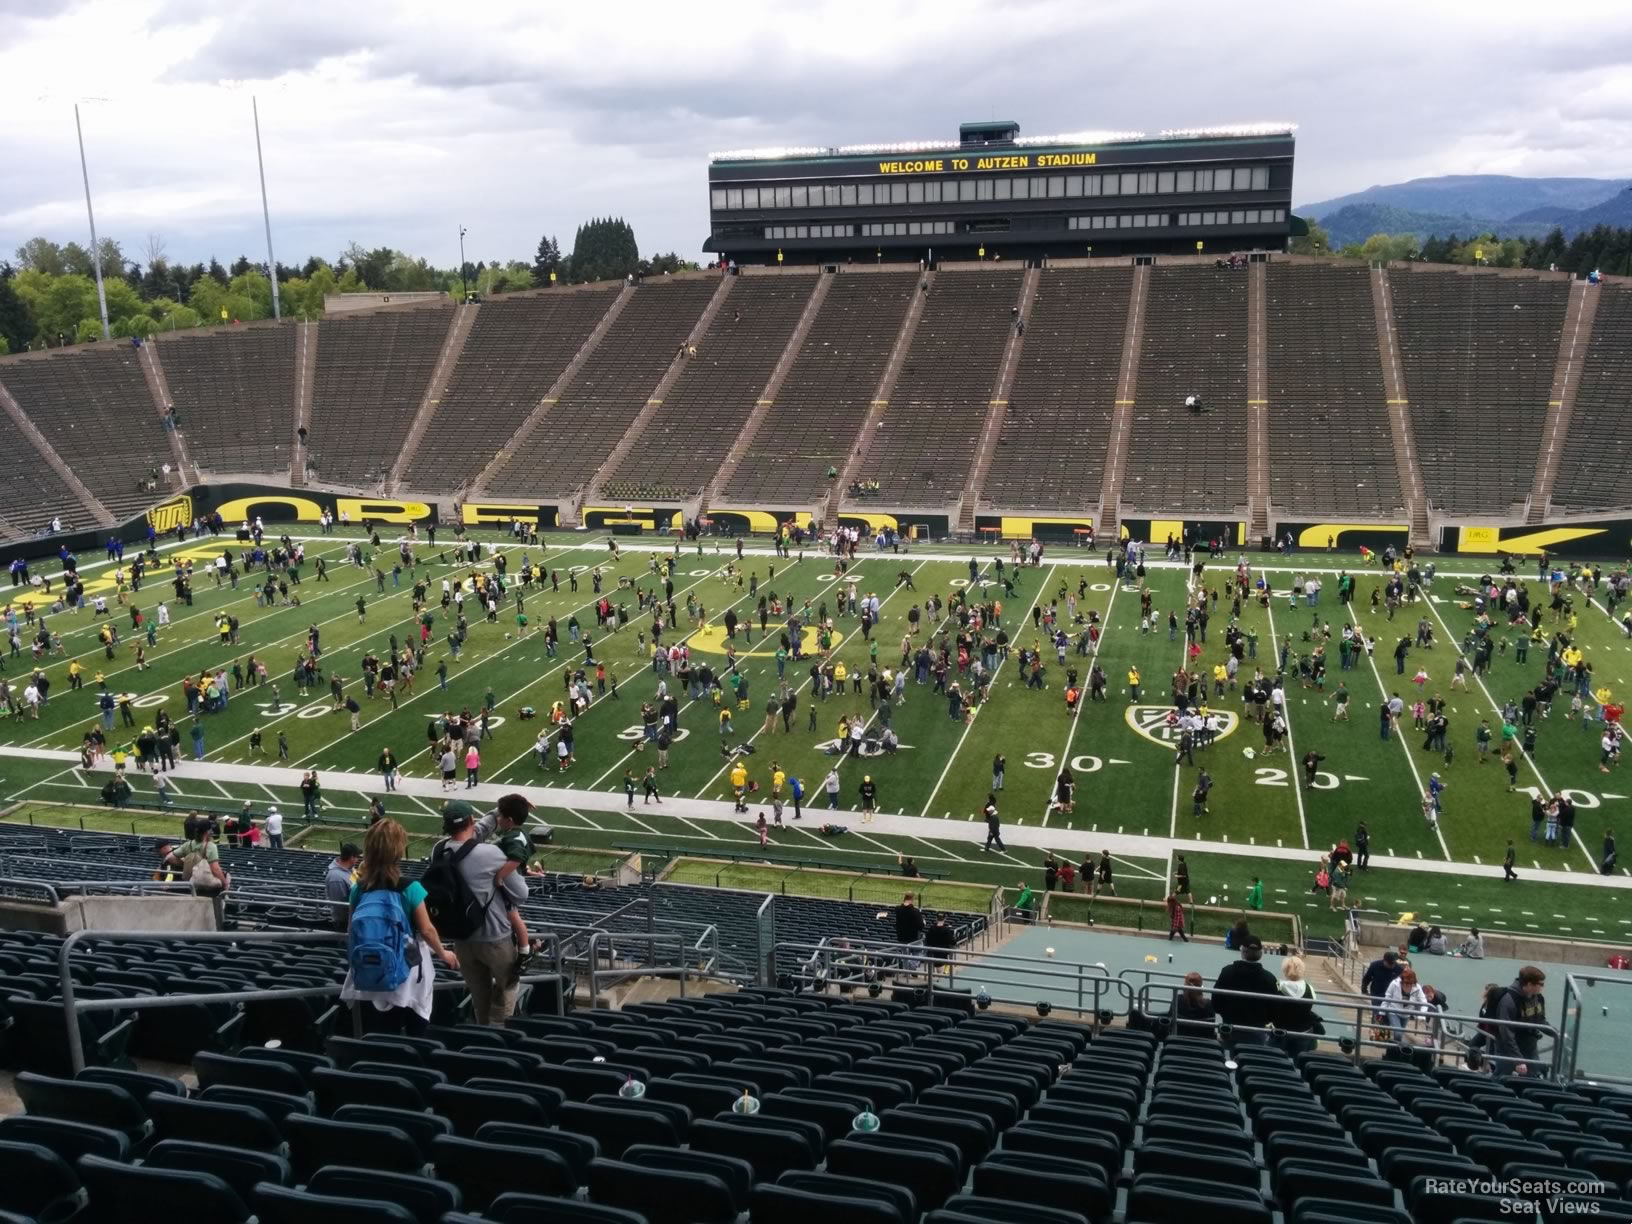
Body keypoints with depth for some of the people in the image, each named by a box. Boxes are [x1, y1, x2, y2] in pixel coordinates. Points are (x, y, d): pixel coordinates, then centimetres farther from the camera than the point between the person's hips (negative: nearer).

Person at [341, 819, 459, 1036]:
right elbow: (426, 930, -12)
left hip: (375, 976, 4)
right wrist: (443, 953, 6)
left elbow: (352, 930, 2)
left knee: (387, 1035, 16)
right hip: (408, 975, -3)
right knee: (416, 1036, 13)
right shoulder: (409, 889, -19)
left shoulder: (358, 890, -8)